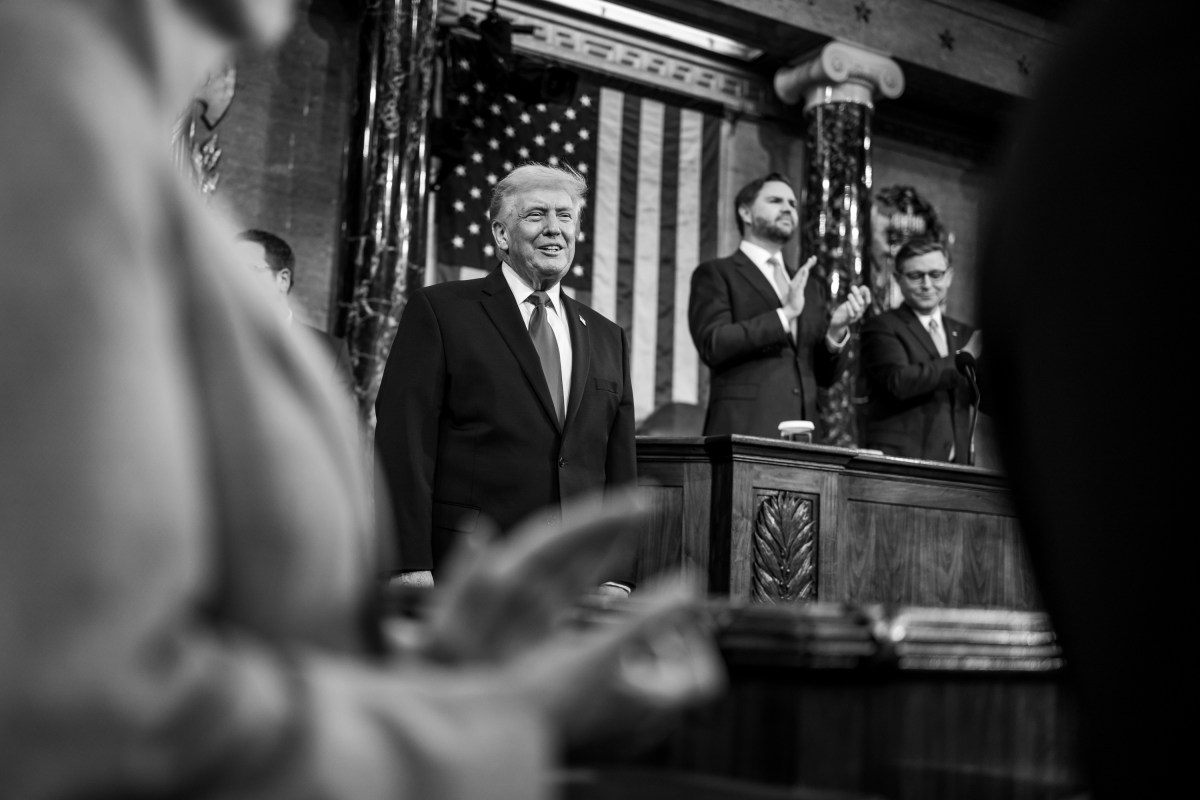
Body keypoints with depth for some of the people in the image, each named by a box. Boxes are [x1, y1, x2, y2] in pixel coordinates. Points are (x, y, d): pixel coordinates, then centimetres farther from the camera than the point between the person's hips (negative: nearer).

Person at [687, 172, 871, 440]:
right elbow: (712, 345, -10)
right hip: (743, 432, -5)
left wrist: (836, 330, -2)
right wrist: (784, 314, -14)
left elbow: (826, 375, 17)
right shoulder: (715, 274, 5)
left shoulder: (810, 288, 21)